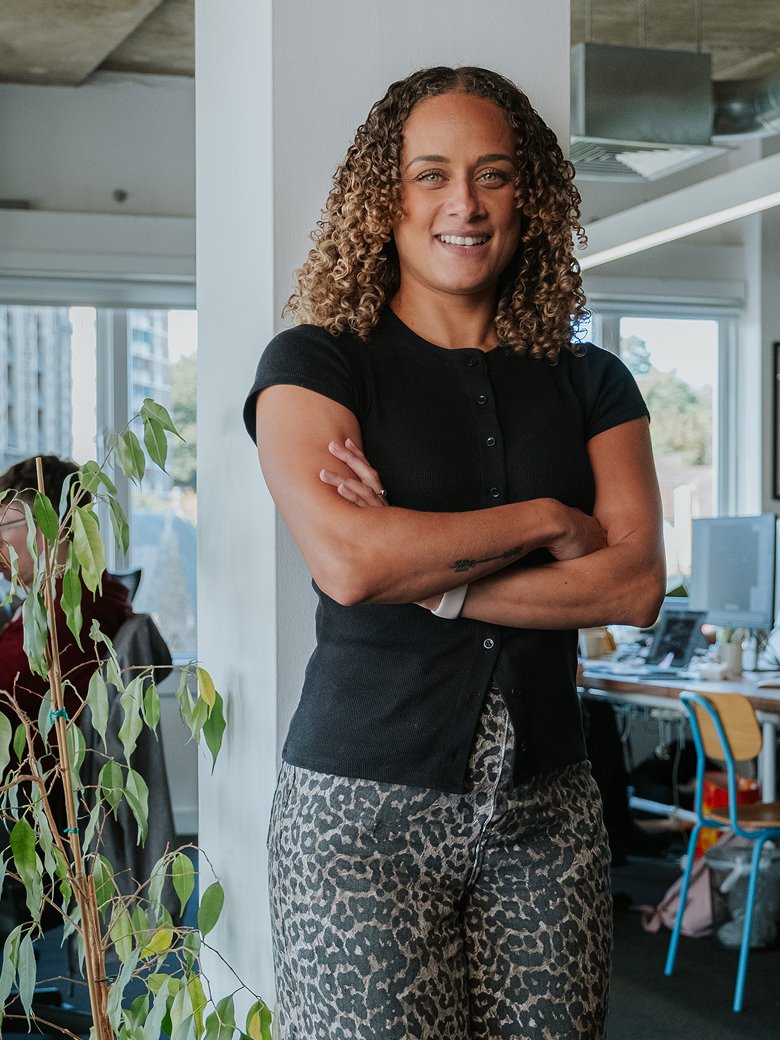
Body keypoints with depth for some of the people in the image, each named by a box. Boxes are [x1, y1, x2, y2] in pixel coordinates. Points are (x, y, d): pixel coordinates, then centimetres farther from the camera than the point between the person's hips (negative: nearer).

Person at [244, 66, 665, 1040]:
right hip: (364, 808, -3)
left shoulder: (589, 383, 9)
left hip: (547, 806, 3)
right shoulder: (315, 362, 0)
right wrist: (546, 522, -7)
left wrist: (422, 576, -12)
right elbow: (346, 559, -17)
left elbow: (635, 585, -4)